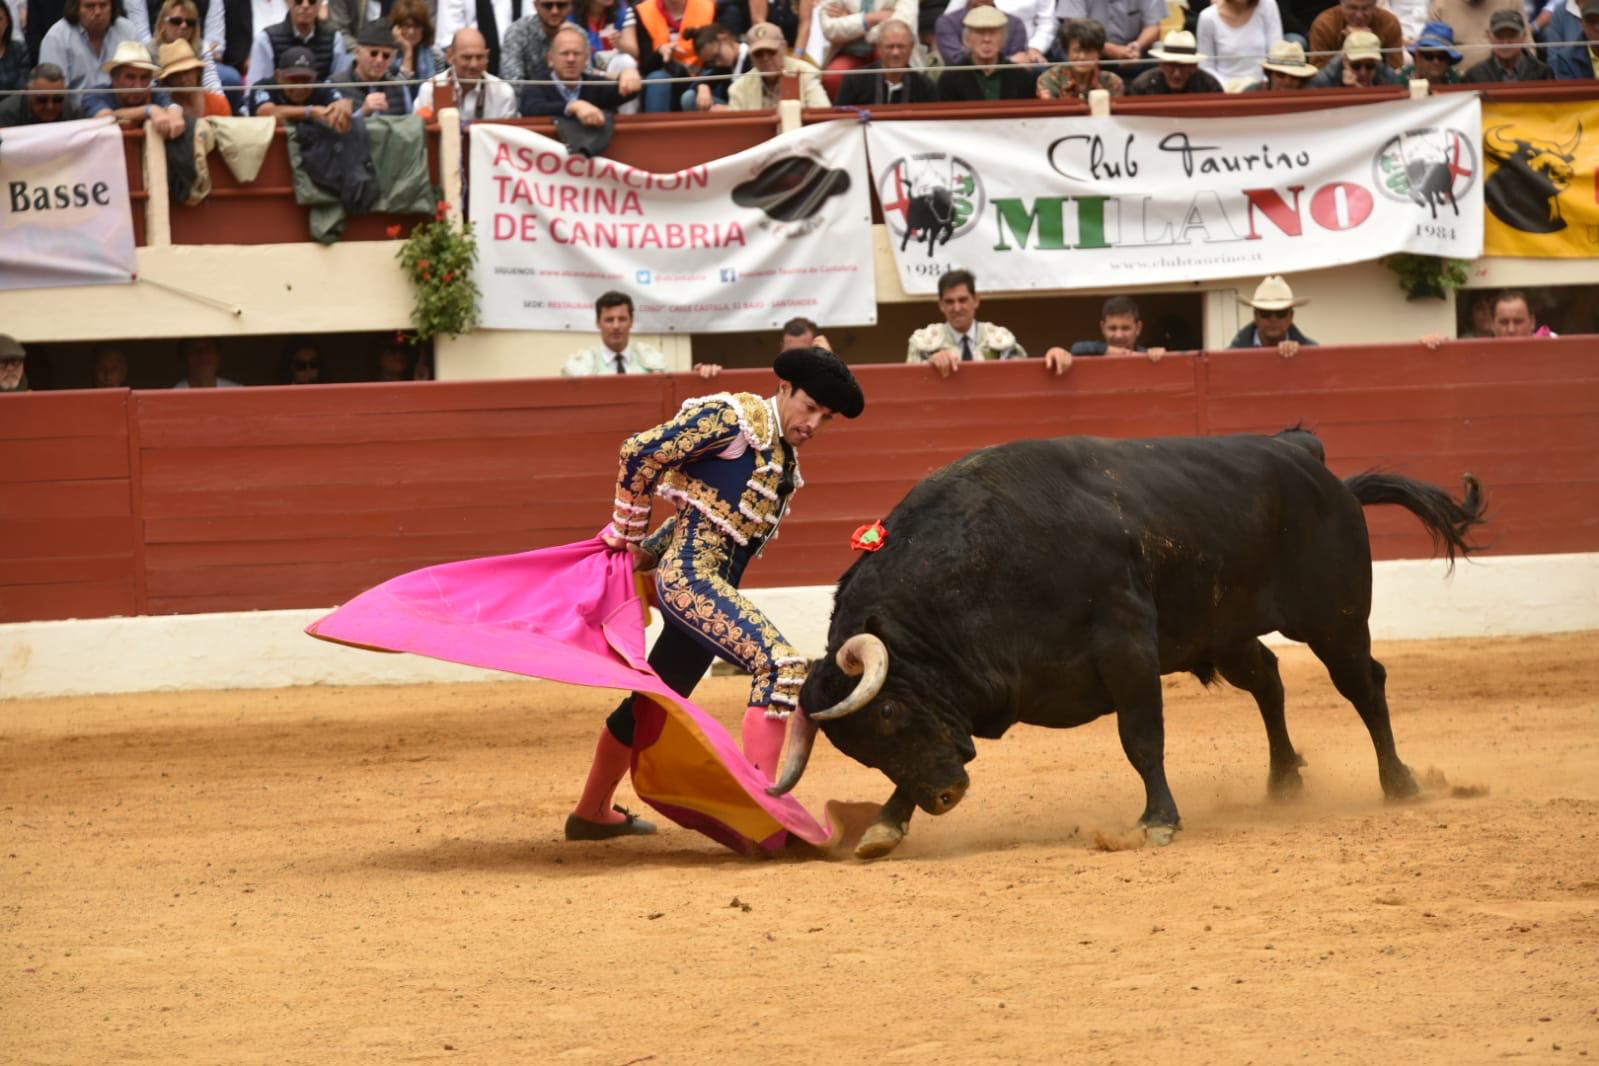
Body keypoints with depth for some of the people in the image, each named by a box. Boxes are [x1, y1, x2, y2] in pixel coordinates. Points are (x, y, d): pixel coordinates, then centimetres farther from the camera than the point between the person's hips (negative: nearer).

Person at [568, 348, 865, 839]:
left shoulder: (783, 460, 17)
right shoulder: (734, 417, -10)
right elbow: (640, 453, -10)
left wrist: (642, 552, 18)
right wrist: (627, 534, 0)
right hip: (691, 577, -10)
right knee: (779, 661, -25)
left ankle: (591, 813, 36)